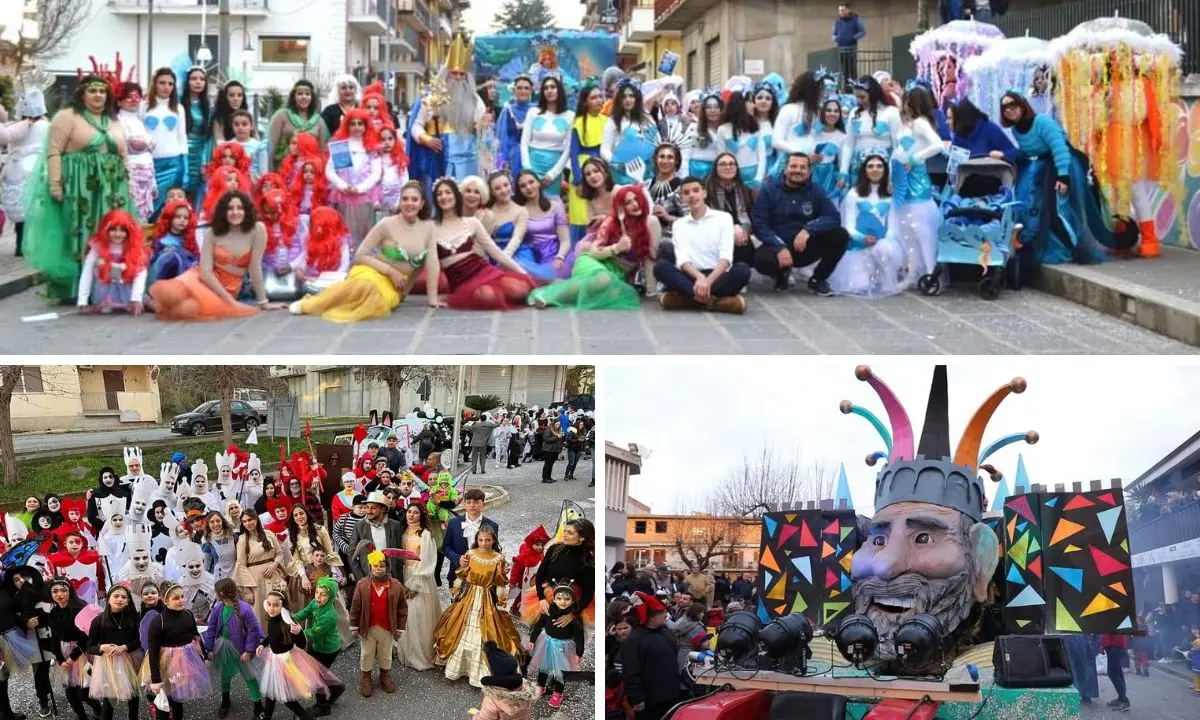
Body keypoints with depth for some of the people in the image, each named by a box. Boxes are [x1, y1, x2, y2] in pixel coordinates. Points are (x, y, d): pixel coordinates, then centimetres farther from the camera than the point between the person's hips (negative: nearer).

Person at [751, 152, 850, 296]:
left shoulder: (816, 192, 4)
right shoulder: (769, 191, -1)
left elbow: (834, 218, -11)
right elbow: (759, 224, -10)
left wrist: (808, 230, -29)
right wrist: (779, 248, -25)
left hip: (806, 248, 2)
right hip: (778, 246, -2)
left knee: (840, 235, -22)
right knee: (761, 259, -36)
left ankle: (818, 280, 0)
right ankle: (782, 273, 4)